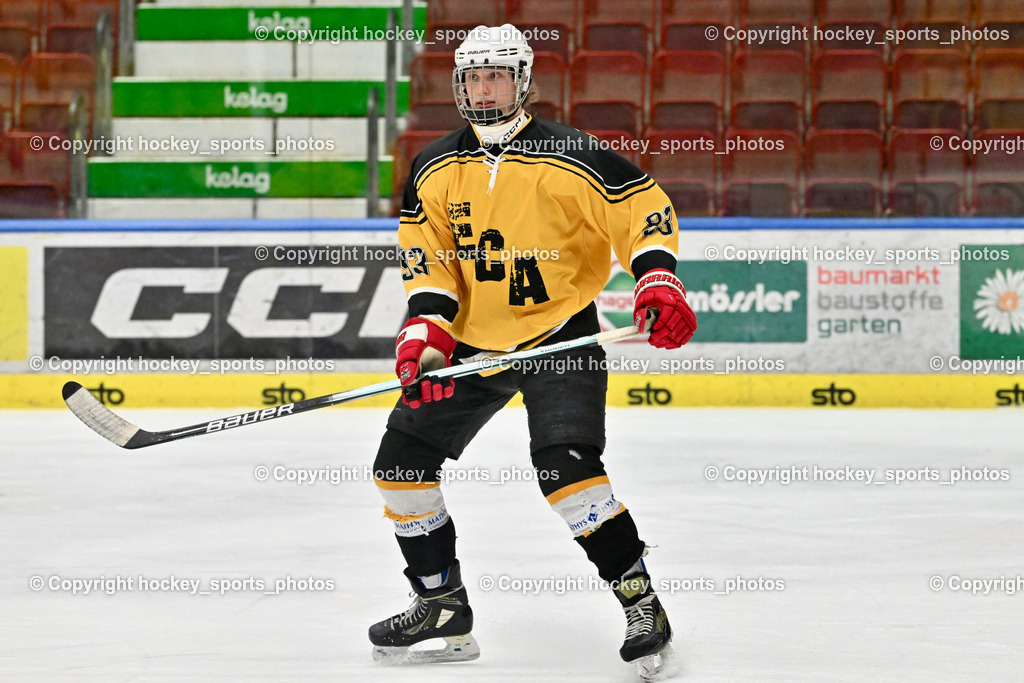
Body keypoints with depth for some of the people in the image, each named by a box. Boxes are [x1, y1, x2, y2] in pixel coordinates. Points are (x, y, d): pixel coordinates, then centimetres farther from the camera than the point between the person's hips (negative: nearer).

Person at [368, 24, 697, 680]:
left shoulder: (573, 157, -13)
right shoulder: (435, 170, 2)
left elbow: (645, 208, -12)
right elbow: (426, 255, 5)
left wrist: (658, 281, -28)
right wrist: (426, 328, -10)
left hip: (560, 335, -6)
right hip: (472, 340, 6)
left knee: (566, 464, -25)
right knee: (403, 461, 1)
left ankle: (641, 602, -14)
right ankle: (444, 608, 15)